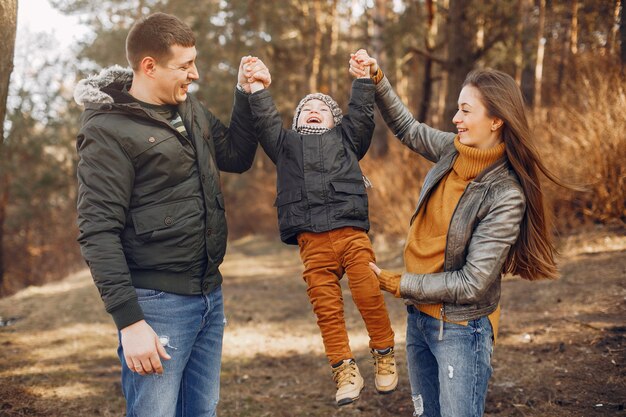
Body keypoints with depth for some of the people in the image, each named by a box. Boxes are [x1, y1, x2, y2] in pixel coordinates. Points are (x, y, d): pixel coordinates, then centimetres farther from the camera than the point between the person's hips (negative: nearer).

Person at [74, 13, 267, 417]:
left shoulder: (189, 107, 10)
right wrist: (129, 321, -21)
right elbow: (98, 232, -17)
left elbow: (237, 157, 24)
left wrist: (247, 96, 10)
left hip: (210, 294, 7)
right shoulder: (108, 130, -13)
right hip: (158, 303, -7)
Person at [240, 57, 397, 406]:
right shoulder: (287, 145, 27)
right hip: (312, 242, 1)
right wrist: (258, 88, 6)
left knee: (370, 295, -13)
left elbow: (362, 114, 13)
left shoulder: (345, 139, 25)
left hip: (352, 233, -1)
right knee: (327, 308, -4)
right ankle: (346, 371, 5)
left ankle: (385, 354, 6)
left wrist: (364, 78, 5)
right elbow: (266, 121, 15)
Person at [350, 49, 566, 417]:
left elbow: (472, 284, -23)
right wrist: (377, 80, 5)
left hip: (462, 330, -7)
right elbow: (406, 128, 16)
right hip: (419, 316, 7)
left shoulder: (505, 195, -23)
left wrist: (398, 284, -17)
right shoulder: (453, 150, -4)